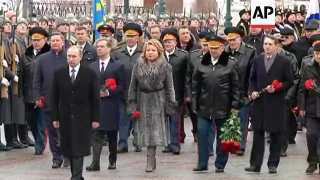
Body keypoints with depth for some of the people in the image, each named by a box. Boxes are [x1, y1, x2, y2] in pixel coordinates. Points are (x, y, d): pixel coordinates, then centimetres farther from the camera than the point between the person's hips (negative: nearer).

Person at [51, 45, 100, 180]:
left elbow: (95, 98, -1)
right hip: (65, 117, 3)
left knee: (79, 148, -7)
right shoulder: (59, 73, 4)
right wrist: (55, 117, 1)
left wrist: (95, 118, -4)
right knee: (69, 149, 6)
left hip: (82, 117, -3)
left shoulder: (90, 74, -2)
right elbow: (54, 97, 5)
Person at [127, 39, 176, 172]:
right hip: (143, 100, 3)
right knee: (145, 129, 4)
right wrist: (132, 102, -1)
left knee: (155, 129, -4)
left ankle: (150, 159, -1)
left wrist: (170, 103, -7)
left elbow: (169, 87, -2)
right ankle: (151, 159, 14)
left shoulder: (165, 66, -2)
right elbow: (133, 85, 5)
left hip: (158, 101, -3)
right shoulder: (138, 65, 5)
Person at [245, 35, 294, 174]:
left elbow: (289, 82, -2)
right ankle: (255, 164, 5)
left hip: (276, 103, -3)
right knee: (258, 133, 3)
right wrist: (252, 91, -4)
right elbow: (252, 79, 14)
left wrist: (276, 89, -16)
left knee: (276, 135, 3)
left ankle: (273, 164, 10)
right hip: (259, 102, 3)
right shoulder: (257, 60, 8)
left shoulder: (284, 62, -2)